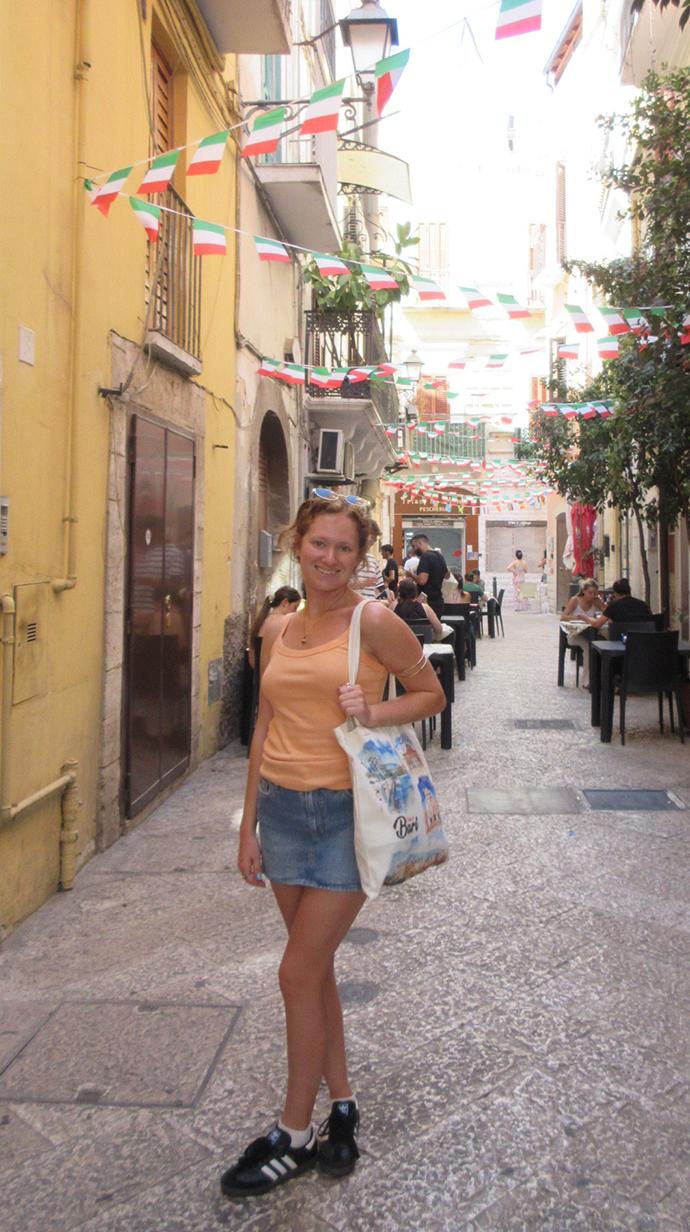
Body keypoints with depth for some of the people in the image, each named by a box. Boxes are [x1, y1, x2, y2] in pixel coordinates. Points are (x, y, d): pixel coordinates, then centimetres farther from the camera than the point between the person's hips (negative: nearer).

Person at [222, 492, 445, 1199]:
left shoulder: (374, 622, -7)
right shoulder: (278, 634, 8)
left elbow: (432, 693, 1)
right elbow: (265, 731, 11)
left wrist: (375, 712, -18)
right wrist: (249, 827, 11)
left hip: (349, 810, -5)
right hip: (284, 808, 5)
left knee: (299, 972, 0)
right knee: (315, 968, 15)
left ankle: (293, 1134, 19)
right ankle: (341, 1106, 33)